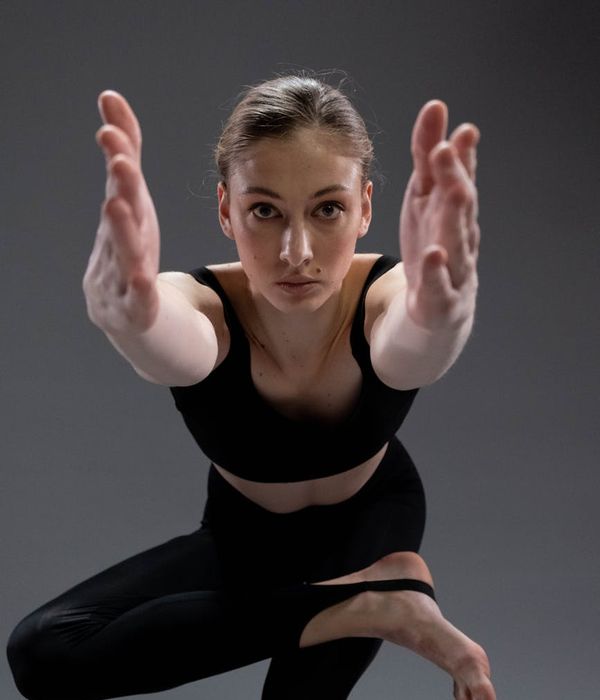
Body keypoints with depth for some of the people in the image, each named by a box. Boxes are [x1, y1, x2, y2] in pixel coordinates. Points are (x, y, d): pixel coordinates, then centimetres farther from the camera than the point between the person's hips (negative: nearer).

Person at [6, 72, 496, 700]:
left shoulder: (384, 302, -35)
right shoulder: (205, 311, -33)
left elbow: (417, 337, -61)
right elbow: (166, 341, -60)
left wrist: (437, 309, -86)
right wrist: (125, 309, -84)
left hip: (371, 521, -1)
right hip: (243, 534, 2)